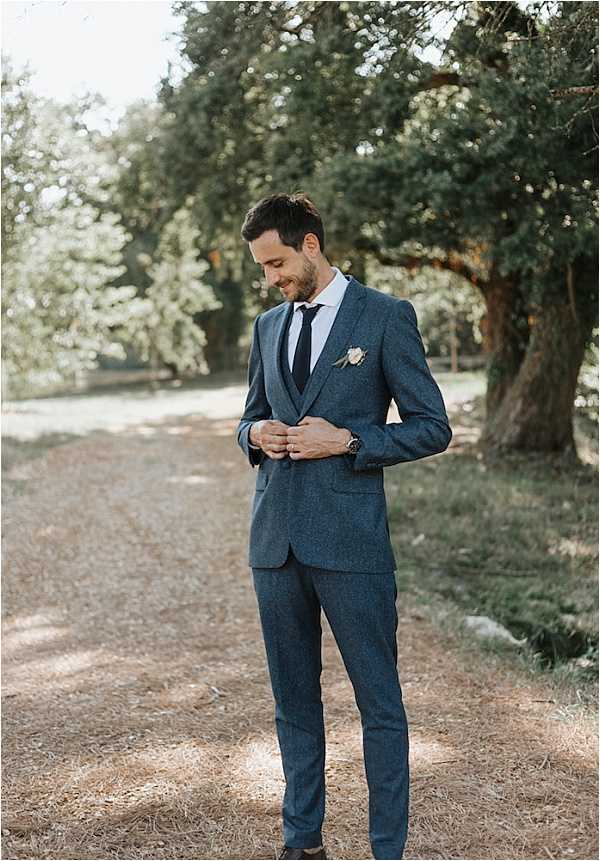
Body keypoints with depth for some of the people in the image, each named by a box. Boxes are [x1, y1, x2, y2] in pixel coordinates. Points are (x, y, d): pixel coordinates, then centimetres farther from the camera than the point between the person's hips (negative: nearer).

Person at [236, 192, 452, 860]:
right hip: (275, 536, 5)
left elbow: (433, 427, -3)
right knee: (293, 699, 13)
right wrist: (255, 434, 0)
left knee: (378, 700, 2)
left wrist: (348, 441, -15)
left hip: (350, 537, -5)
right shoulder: (268, 326, 14)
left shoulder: (386, 317, -2)